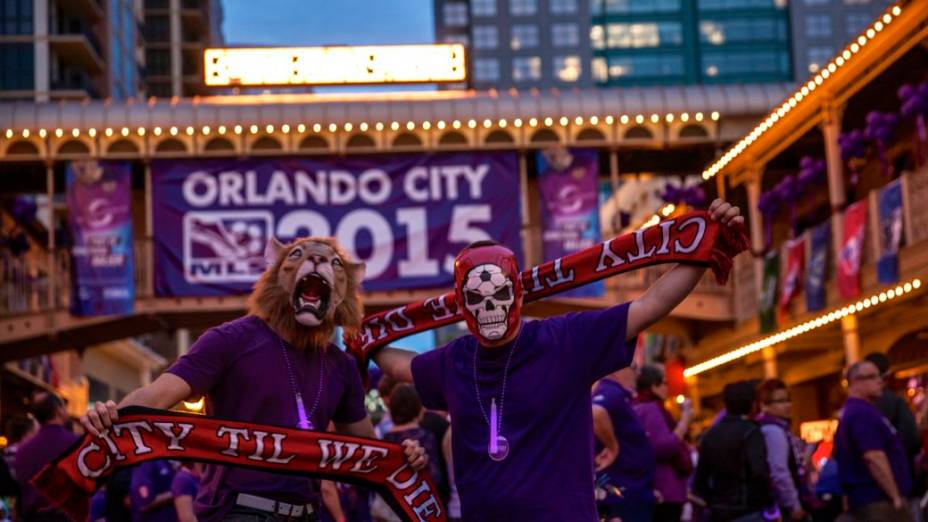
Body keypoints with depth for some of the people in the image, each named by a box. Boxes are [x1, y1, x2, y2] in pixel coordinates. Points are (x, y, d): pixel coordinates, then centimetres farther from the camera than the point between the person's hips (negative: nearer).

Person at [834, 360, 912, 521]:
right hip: (879, 499, -11)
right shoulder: (863, 413, -15)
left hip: (866, 499, 11)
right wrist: (896, 496, -19)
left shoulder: (851, 412, 18)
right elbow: (874, 458, -23)